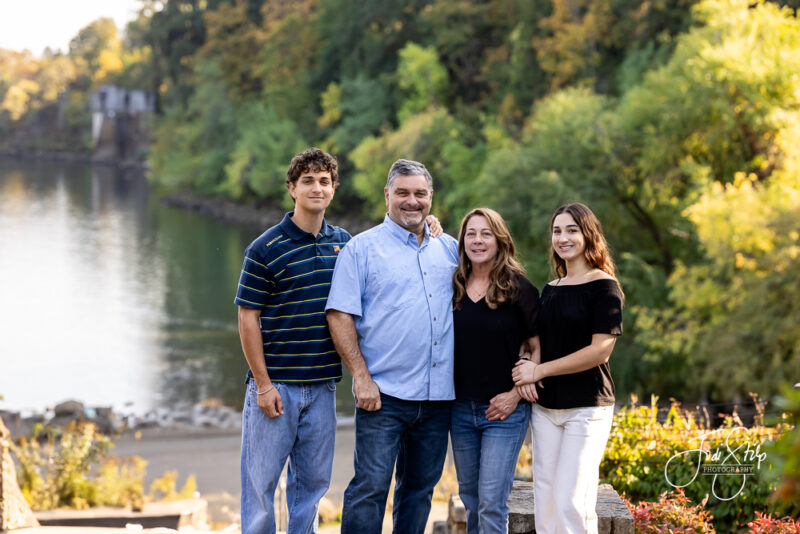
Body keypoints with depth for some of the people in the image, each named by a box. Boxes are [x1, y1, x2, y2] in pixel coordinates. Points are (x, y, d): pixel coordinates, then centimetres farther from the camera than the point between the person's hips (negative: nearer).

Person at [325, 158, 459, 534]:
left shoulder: (450, 250, 13)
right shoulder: (362, 248, 0)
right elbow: (340, 316, -5)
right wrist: (362, 377, -13)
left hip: (437, 396, 5)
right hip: (383, 393, -5)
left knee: (420, 489, 12)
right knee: (370, 487, -8)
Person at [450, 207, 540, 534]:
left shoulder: (518, 289, -6)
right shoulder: (453, 288, 6)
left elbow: (539, 349, -3)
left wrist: (516, 394, -10)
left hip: (504, 412, -5)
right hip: (460, 408, 5)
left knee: (491, 503, -9)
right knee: (470, 499, 12)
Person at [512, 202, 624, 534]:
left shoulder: (603, 286, -7)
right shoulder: (550, 290, 13)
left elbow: (600, 350, -14)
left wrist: (540, 370, -13)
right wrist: (525, 371, -4)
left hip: (587, 407, -6)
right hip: (546, 407, 7)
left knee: (571, 502, -11)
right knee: (545, 501, 6)